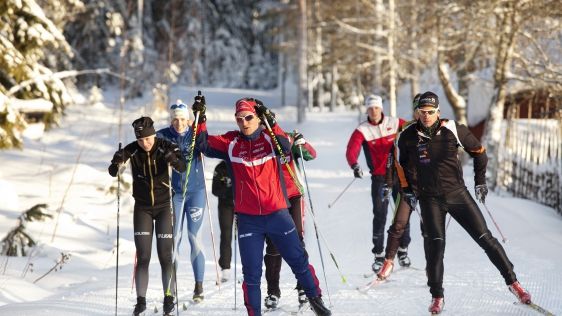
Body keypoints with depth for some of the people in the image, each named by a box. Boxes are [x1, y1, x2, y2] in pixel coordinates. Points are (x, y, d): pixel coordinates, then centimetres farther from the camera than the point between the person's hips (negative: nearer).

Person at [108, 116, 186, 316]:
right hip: (142, 207, 1)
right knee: (142, 256, -2)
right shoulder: (132, 150, -10)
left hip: (164, 206, -1)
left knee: (165, 255, -3)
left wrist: (174, 160, -48)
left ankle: (169, 298, 8)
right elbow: (114, 169, -20)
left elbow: (182, 167, -27)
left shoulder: (165, 147, -14)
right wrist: (115, 166, -44)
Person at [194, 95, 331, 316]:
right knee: (251, 273, 5)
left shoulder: (269, 137, -2)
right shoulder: (231, 143, 3)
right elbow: (205, 145, -3)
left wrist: (271, 124, -32)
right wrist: (200, 119, -15)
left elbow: (286, 148, -20)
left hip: (277, 214, -1)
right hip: (247, 219, 1)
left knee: (298, 261, 9)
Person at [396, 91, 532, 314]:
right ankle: (437, 297, -3)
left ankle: (512, 282, 11)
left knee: (485, 239, -1)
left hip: (457, 193, 0)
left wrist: (480, 180, 6)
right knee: (436, 244, -14)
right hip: (430, 199, 0)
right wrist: (408, 190, 8)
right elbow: (402, 165, 14)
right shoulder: (408, 136, -5)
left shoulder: (452, 130, -9)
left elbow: (478, 151, 5)